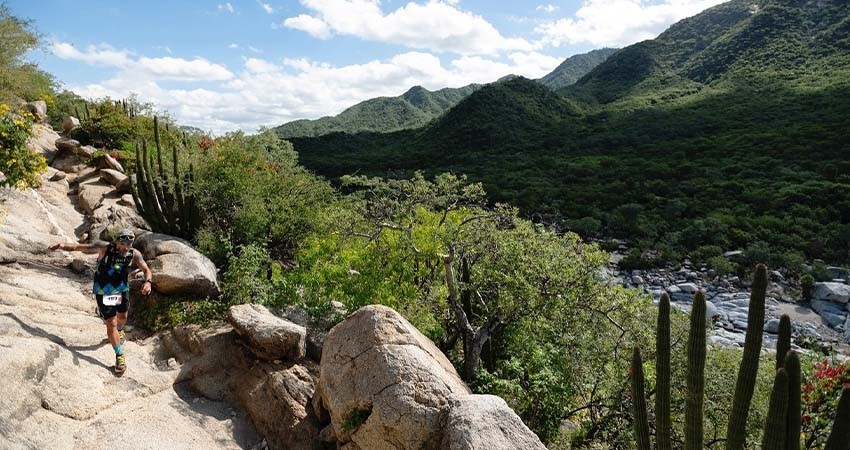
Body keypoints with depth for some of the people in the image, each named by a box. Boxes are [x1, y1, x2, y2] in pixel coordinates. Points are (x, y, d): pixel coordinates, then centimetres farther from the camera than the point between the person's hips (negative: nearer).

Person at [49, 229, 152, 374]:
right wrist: (63, 245, -30)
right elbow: (80, 247, -16)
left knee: (122, 316, 22)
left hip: (122, 290, 3)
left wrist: (147, 282, -28)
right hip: (103, 292, -3)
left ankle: (119, 330, 59)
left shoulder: (134, 254, -17)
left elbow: (146, 270, -10)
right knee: (111, 323, -5)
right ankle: (119, 356, 8)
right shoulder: (104, 248, -23)